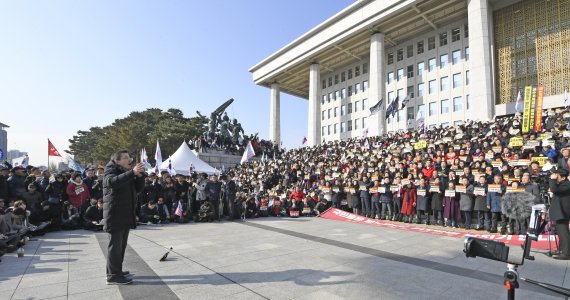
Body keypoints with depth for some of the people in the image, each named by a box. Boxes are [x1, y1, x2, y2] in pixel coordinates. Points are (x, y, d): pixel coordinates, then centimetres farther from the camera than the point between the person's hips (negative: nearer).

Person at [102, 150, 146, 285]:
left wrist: (140, 175, -7)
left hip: (126, 215, 8)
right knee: (115, 244, -6)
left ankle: (117, 271, 23)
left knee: (121, 245, 13)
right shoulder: (111, 169, -5)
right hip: (115, 214, -8)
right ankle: (113, 276, 0)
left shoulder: (127, 172, 17)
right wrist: (132, 172, -35)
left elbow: (139, 188, 10)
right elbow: (112, 182, -28)